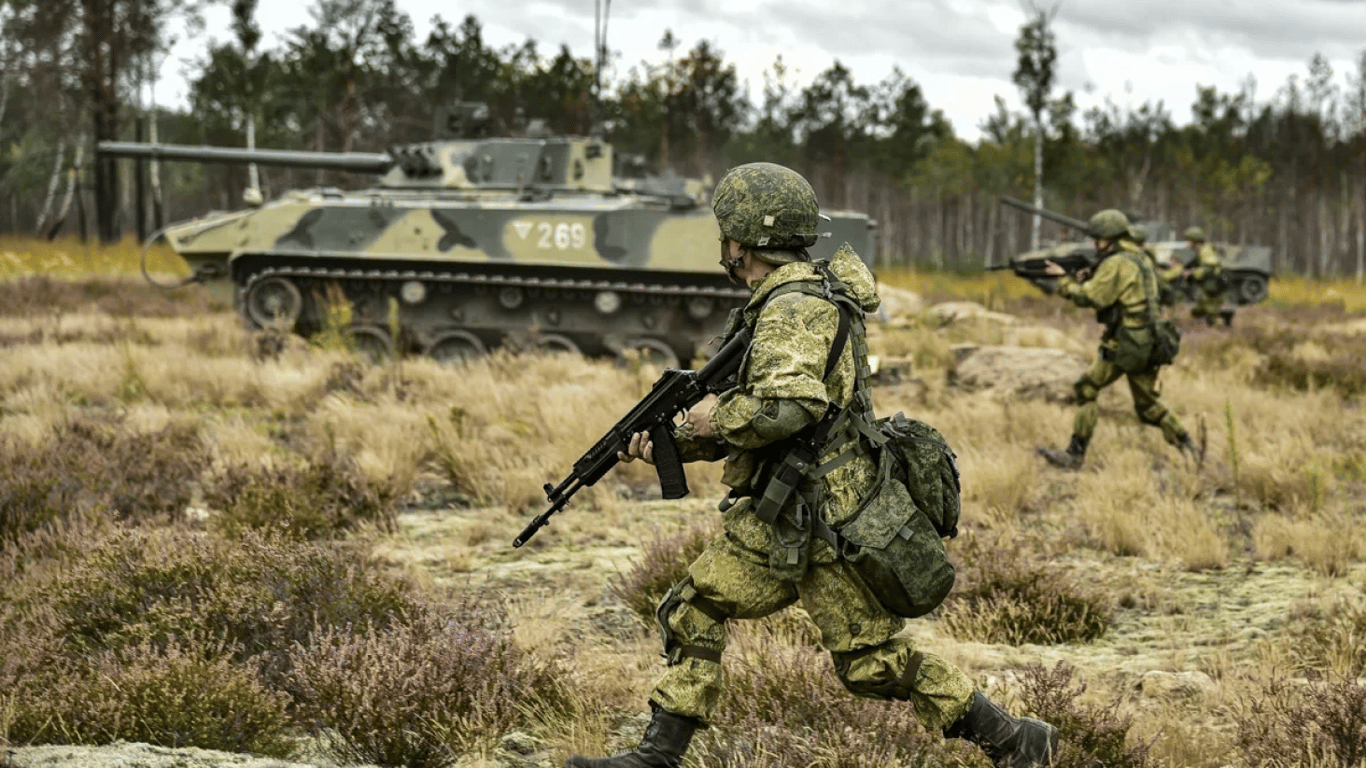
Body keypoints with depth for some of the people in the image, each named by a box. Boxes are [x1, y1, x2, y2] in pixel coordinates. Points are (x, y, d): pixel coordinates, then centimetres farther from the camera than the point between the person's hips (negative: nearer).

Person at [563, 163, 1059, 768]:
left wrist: (718, 417, -16)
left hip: (825, 519, -10)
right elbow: (746, 429, 21)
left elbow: (785, 407, -34)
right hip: (773, 517, 10)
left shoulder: (796, 310, -17)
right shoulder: (778, 306, 16)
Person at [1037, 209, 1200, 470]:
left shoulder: (1116, 264, -13)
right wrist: (1085, 281, 10)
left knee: (1086, 390, -2)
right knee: (1147, 403, 17)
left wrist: (1064, 281, -3)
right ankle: (1187, 446, 13)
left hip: (1124, 344, -9)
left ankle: (1075, 455, -3)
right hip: (1148, 343, 9)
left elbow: (1090, 298, -16)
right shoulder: (1141, 260, 17)